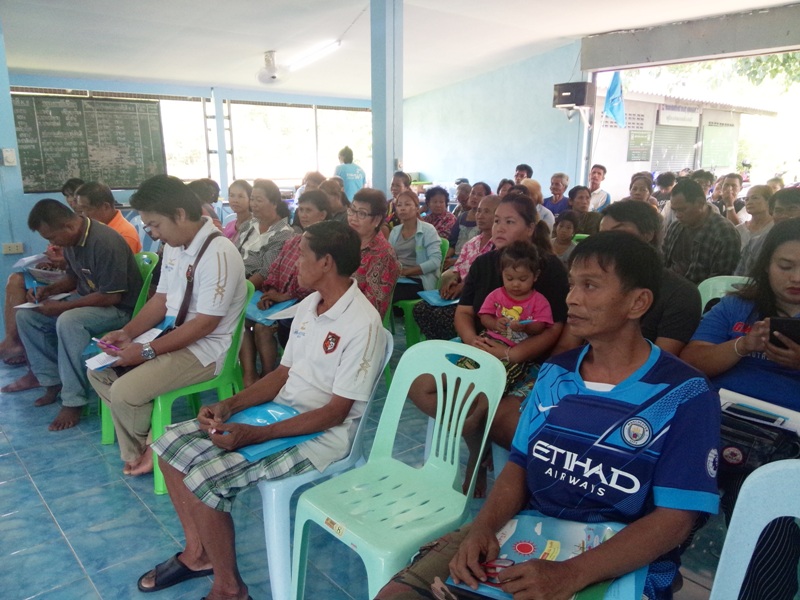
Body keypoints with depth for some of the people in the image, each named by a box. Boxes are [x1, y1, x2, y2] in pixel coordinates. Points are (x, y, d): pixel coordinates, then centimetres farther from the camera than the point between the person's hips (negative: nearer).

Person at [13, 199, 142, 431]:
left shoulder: (105, 242, -26)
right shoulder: (72, 239, 2)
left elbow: (111, 296, -26)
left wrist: (62, 307, -22)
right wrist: (48, 290, 0)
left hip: (118, 307, -9)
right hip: (85, 299, 10)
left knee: (68, 322, -35)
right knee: (26, 315, 3)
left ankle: (73, 402, -23)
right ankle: (53, 381, 8)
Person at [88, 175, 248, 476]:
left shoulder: (218, 254, -25)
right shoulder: (174, 245, 4)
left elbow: (204, 324, -24)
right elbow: (161, 299, 14)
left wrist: (147, 351, -20)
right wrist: (128, 332, -1)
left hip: (205, 349, -10)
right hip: (171, 335, 10)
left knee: (125, 393, -20)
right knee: (99, 370, 7)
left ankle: (141, 449, 12)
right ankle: (139, 450, 13)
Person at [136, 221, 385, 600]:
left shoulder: (362, 323, -22)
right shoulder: (308, 305, 6)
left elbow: (336, 413, -21)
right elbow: (284, 373, 12)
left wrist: (255, 436, -23)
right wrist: (229, 405, -2)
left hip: (322, 435, -9)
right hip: (281, 411, 9)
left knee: (204, 478, -22)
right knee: (172, 444, 3)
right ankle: (198, 553, 20)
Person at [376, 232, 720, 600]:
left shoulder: (686, 396, -10)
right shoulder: (554, 373, 5)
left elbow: (675, 519, -14)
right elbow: (520, 464, 7)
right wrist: (484, 526, -12)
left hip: (622, 565, -4)